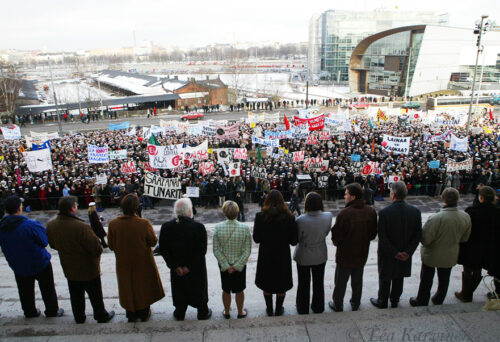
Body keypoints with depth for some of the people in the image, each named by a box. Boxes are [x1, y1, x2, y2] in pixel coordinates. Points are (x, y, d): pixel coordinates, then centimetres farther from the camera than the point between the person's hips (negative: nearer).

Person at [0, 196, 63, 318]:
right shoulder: (31, 225, -29)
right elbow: (44, 242, -17)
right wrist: (39, 227, -5)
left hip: (18, 266, 4)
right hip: (40, 263, -4)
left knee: (25, 291, 24)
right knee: (47, 289, 16)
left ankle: (29, 312, 40)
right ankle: (52, 311, 28)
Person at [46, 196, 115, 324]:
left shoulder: (51, 225, -13)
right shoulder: (82, 227, -35)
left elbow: (53, 245, 6)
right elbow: (97, 249, -29)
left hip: (69, 269, 6)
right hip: (88, 270, -5)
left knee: (76, 296, 25)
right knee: (95, 295, 17)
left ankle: (79, 317, 42)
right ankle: (101, 316, 35)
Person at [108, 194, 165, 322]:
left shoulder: (113, 224, -19)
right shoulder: (144, 224, -27)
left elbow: (111, 246, -7)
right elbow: (153, 242, -14)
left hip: (123, 263, 2)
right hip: (143, 263, -2)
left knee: (127, 288, 22)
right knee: (144, 286, 21)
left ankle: (131, 315, 39)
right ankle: (144, 313, 38)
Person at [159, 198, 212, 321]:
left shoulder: (166, 227, -14)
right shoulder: (199, 227, -21)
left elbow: (163, 250, -10)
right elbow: (202, 250, -19)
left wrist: (176, 266, -7)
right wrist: (189, 267, -12)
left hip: (176, 269, 2)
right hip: (197, 269, -1)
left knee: (179, 291, 23)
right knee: (199, 290, 21)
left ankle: (179, 314, 41)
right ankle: (203, 313, 40)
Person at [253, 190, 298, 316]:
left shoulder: (260, 216, -15)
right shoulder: (289, 217, -14)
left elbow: (256, 239, -9)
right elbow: (294, 240, -10)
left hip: (265, 255, 0)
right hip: (283, 255, 0)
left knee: (266, 284, 20)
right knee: (282, 284, 20)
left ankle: (269, 309, 33)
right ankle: (279, 310, 33)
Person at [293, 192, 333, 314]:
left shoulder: (301, 220, -29)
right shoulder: (328, 216, -20)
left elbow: (295, 239, -17)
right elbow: (326, 233, -5)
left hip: (303, 257, -2)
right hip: (320, 256, 3)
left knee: (303, 284, 19)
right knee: (318, 282, 23)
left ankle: (303, 308, 36)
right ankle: (318, 307, 41)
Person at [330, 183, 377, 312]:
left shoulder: (344, 213, -28)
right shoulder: (371, 211, -10)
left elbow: (336, 235, -20)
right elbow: (373, 233, 1)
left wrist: (336, 243, 1)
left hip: (345, 255, -5)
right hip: (362, 254, 5)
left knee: (341, 282, 14)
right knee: (357, 281, 23)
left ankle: (338, 305, 30)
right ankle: (355, 304, 39)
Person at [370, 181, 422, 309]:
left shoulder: (384, 212, -24)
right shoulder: (415, 211, -11)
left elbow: (382, 237, -23)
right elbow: (418, 235, -8)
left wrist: (395, 253, -14)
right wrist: (407, 252, -9)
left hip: (387, 255, -4)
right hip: (405, 255, 4)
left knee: (385, 279, 16)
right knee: (399, 278, 23)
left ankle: (382, 302, 33)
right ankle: (395, 301, 41)